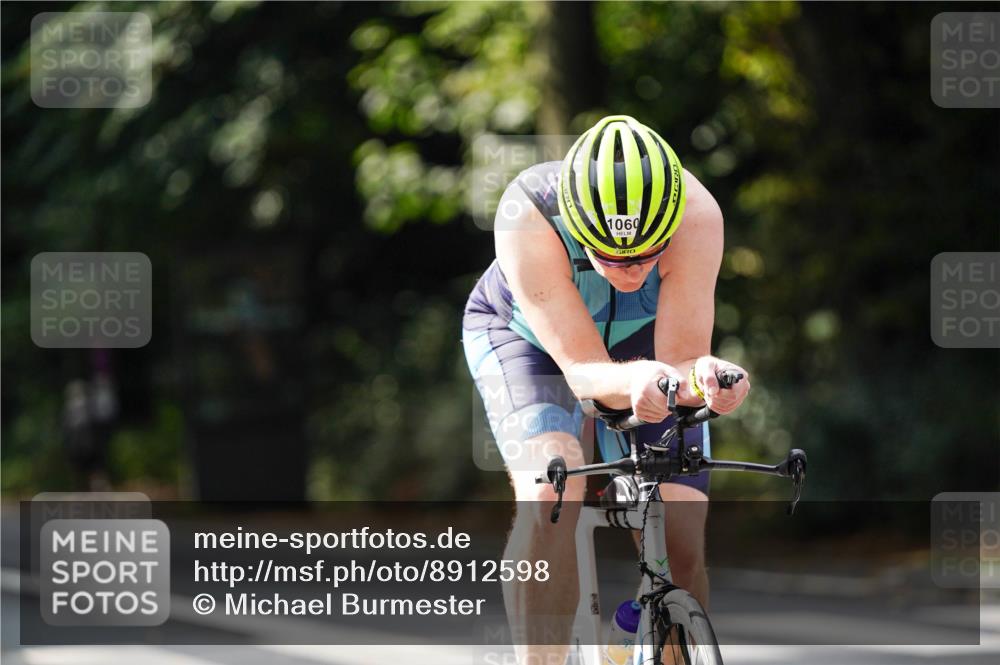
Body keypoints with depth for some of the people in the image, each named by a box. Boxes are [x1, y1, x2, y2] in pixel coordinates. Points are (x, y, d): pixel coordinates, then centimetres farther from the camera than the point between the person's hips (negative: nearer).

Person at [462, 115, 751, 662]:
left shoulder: (695, 214, -36)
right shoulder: (528, 216, -40)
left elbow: (680, 360, -34)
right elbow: (583, 370, -40)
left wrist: (706, 378, -57)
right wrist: (631, 380, -62)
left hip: (640, 335, 2)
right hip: (521, 331, -2)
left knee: (679, 534, -12)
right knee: (551, 492, -30)